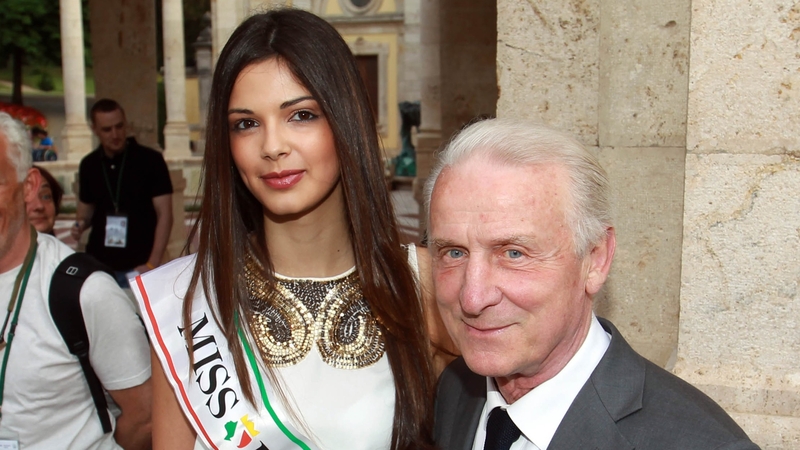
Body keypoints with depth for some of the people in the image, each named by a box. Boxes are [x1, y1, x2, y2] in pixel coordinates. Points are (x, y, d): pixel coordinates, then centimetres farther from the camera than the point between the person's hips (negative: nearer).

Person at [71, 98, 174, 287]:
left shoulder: (150, 160, -5)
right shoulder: (89, 165, 8)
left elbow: (164, 215, -7)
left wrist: (153, 264, -15)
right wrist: (81, 224, -4)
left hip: (138, 267, -4)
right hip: (98, 265, 4)